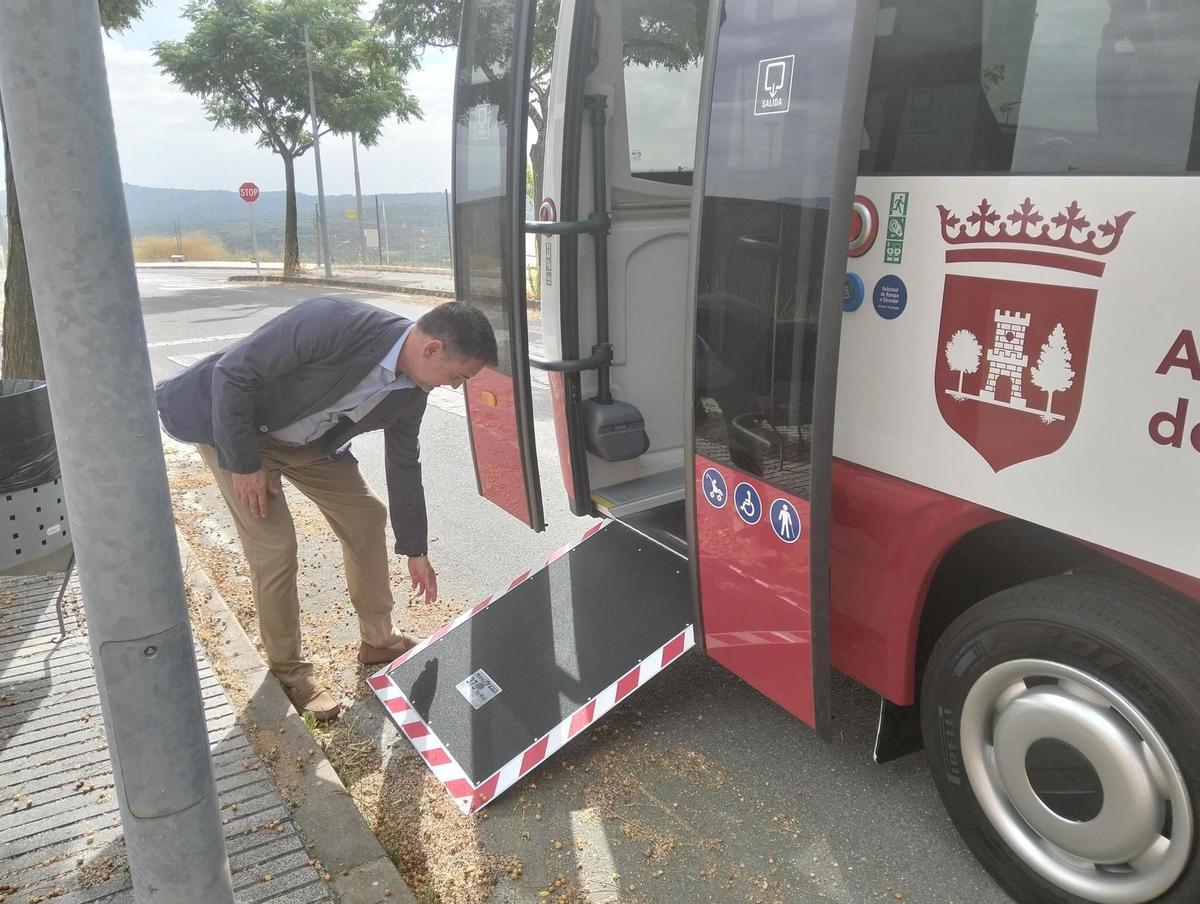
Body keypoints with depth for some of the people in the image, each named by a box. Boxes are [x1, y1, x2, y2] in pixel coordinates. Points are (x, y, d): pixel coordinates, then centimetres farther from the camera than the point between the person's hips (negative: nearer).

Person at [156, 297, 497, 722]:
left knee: (365, 514, 5)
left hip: (304, 436, 7)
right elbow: (232, 372, -30)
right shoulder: (334, 323, -37)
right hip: (230, 421, -7)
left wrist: (415, 550, 8)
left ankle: (378, 639, 23)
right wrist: (245, 464, -23)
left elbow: (403, 464, 2)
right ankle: (288, 668, 10)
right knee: (274, 543, -12)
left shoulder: (411, 390, -13)